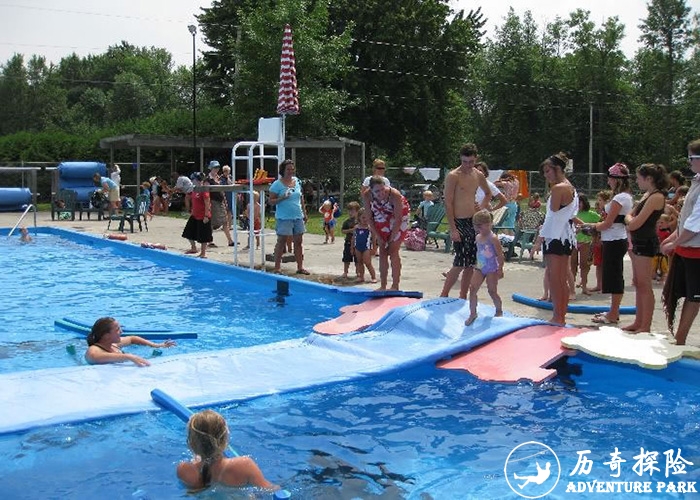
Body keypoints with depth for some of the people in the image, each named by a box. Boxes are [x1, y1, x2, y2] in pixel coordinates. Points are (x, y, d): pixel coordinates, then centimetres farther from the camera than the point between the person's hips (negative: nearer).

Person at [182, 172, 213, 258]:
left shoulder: (204, 190, -17)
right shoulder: (194, 190, 9)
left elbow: (207, 204, -19)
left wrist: (206, 216, -21)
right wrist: (192, 212, 18)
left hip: (203, 217, -9)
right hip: (194, 216, 9)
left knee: (203, 236, 1)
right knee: (189, 232, 15)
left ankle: (203, 253, 12)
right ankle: (193, 248, 33)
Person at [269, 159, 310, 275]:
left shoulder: (297, 181, 10)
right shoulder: (277, 184, -7)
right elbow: (271, 201, -7)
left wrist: (304, 213, 17)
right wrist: (282, 198, -23)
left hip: (298, 217, 6)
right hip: (284, 218, -5)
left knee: (298, 241, 9)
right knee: (281, 241, -1)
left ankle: (300, 267, 16)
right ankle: (277, 268, 5)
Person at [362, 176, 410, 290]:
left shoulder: (395, 195, -34)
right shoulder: (367, 196, -23)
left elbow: (398, 220, -28)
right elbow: (370, 218, -13)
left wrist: (391, 239, -22)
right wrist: (378, 238, -14)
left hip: (399, 219, -4)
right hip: (382, 220, 4)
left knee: (393, 251, -9)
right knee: (382, 252, 2)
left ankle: (395, 286, -3)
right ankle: (383, 286, 7)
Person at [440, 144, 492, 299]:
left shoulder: (478, 175, 10)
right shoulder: (453, 176, -10)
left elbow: (488, 194, 29)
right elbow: (448, 203, -13)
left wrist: (481, 208, 12)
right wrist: (452, 229, -18)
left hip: (474, 222, 7)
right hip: (459, 222, -7)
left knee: (470, 264, 7)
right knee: (460, 263, -12)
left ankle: (463, 298, 16)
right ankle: (443, 295, -1)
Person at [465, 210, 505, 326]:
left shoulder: (493, 238, -16)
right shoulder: (478, 237, 7)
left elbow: (500, 256, -14)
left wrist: (500, 269, -16)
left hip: (491, 269, -6)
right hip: (480, 268, 6)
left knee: (492, 291, 4)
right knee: (472, 289, -4)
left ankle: (499, 311, 25)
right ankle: (472, 313, 4)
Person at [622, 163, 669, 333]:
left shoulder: (656, 197, -16)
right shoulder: (647, 195, 14)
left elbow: (635, 224, -17)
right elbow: (630, 216, 19)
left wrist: (630, 219, 2)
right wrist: (631, 219, 0)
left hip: (646, 244, -10)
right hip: (639, 242, 10)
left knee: (644, 286, -6)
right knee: (638, 284, 13)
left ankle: (646, 326, -1)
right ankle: (638, 322, 21)